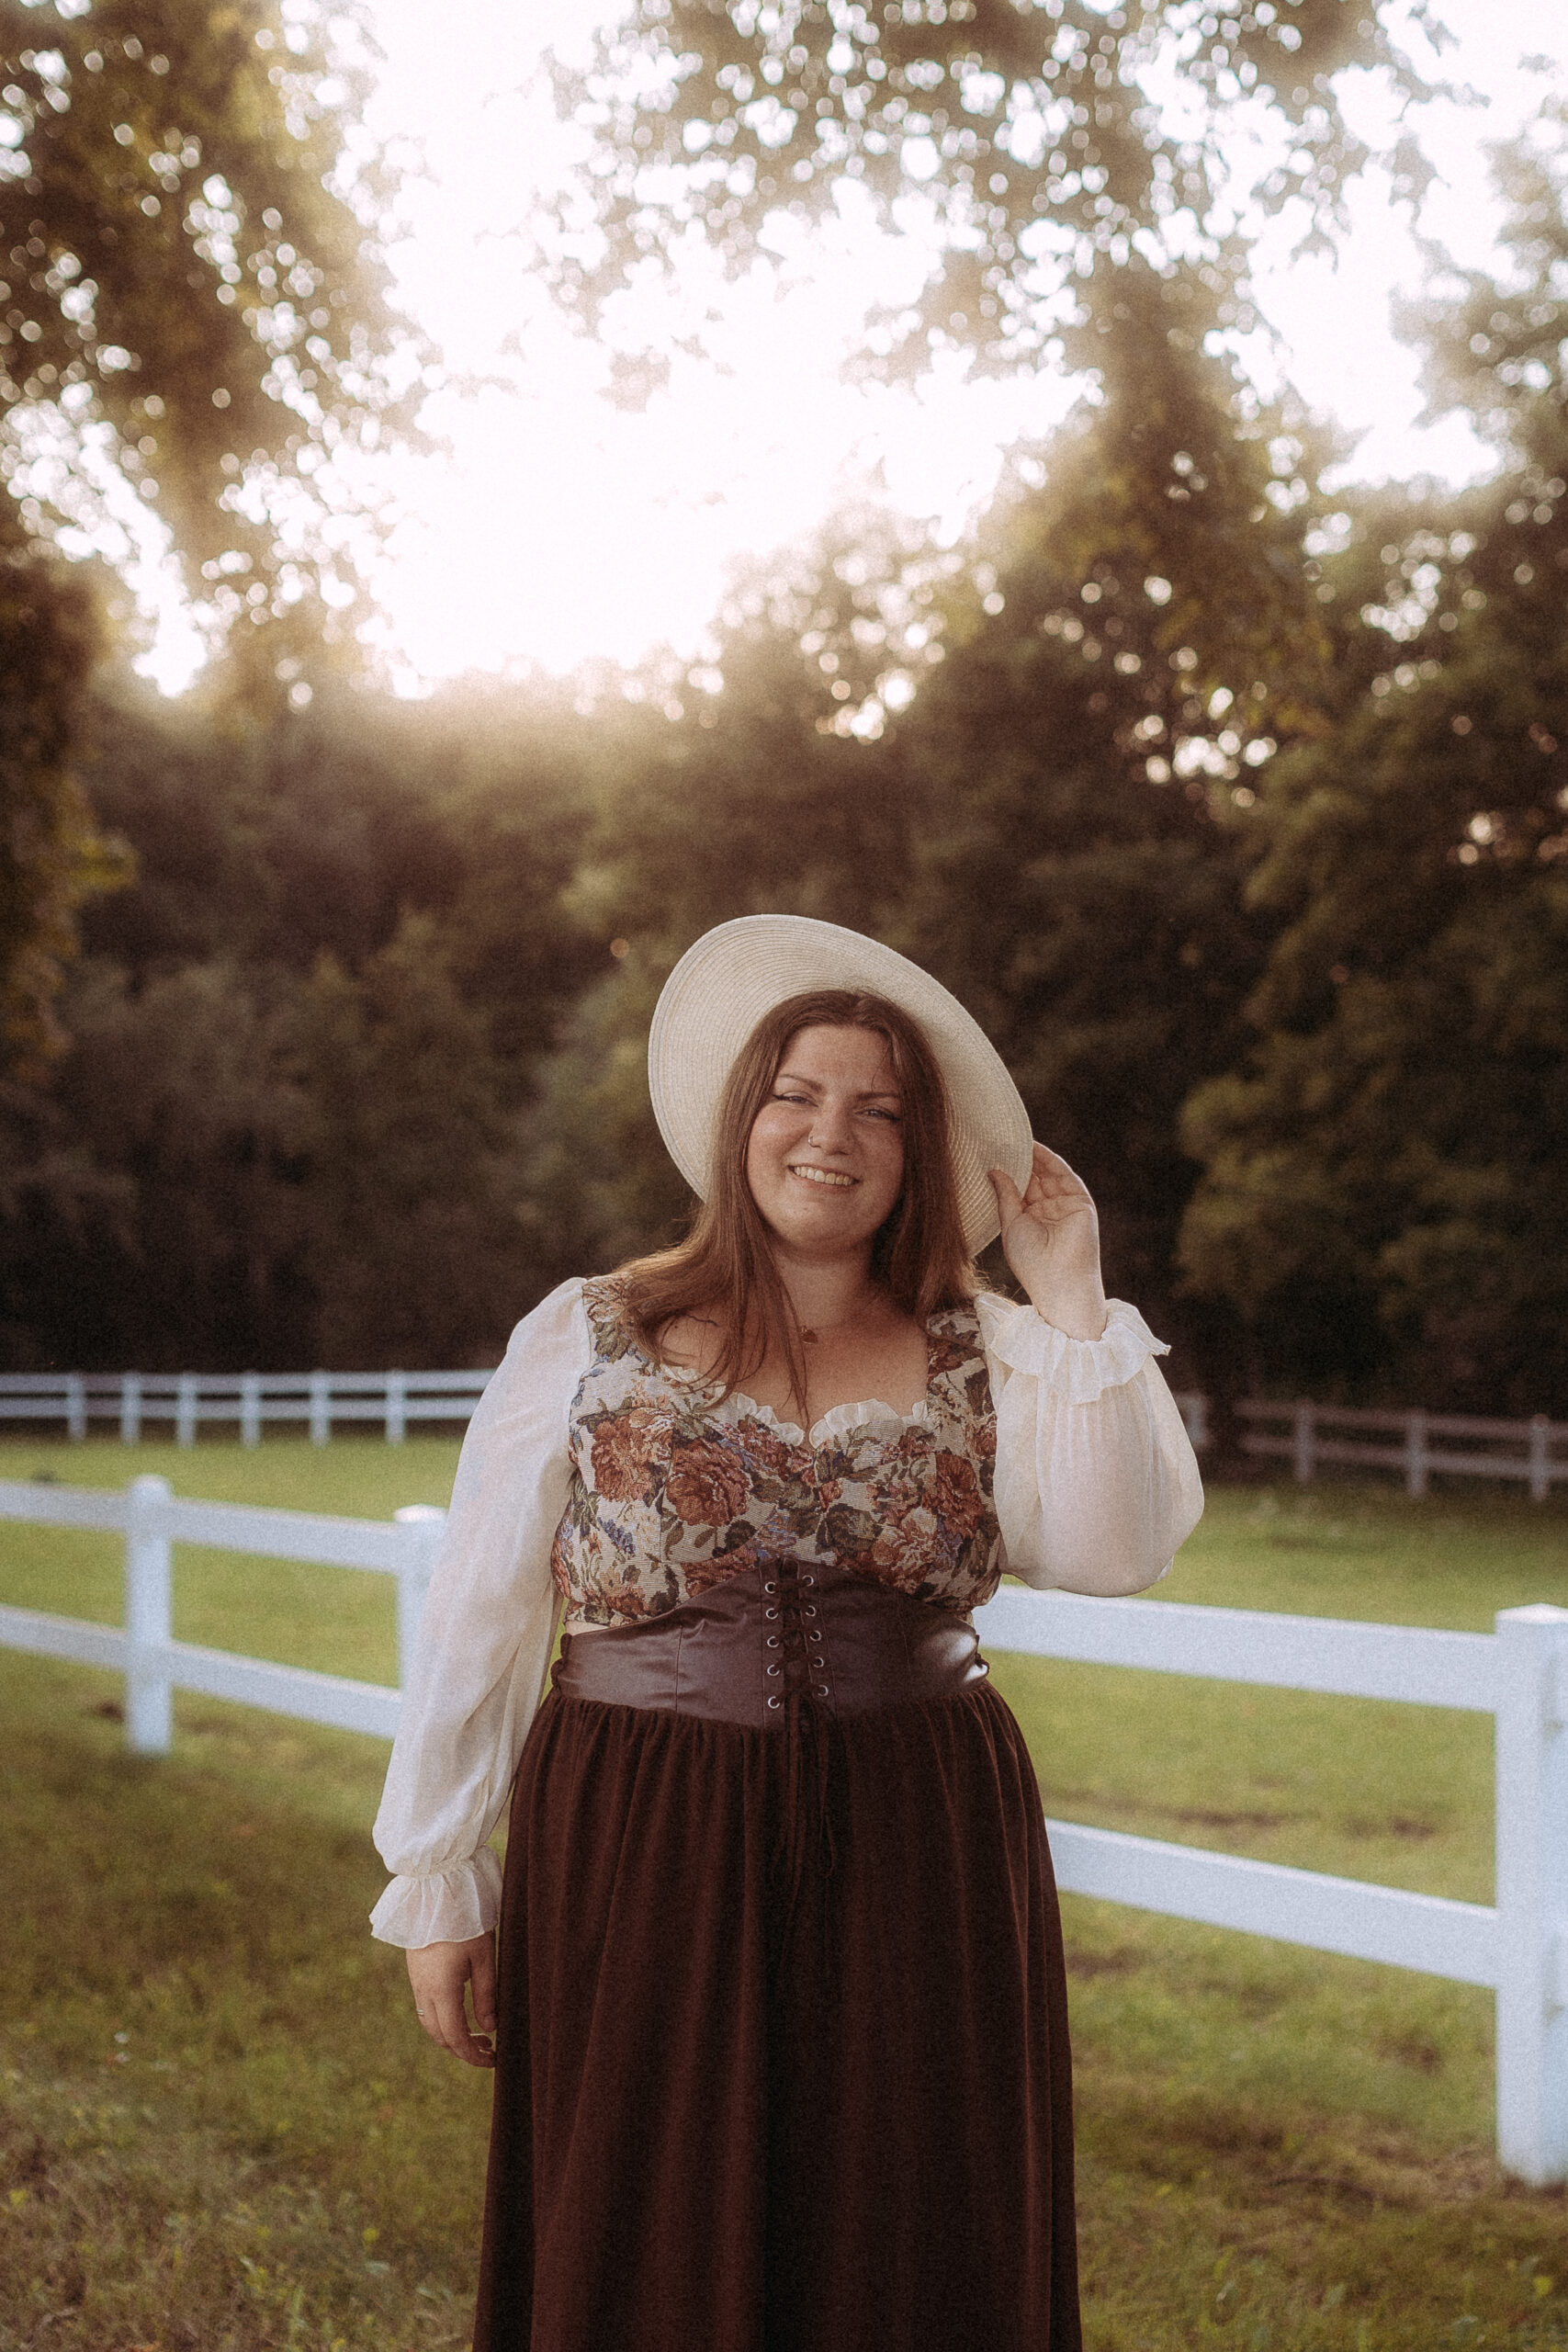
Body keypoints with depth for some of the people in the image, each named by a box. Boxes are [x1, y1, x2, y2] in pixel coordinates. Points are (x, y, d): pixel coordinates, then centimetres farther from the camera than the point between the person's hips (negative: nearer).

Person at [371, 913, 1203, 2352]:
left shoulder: (995, 1353, 4)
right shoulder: (589, 1341, 1)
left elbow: (1116, 1553, -11)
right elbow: (478, 1624, 3)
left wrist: (1076, 1301, -9)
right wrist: (437, 1885, 3)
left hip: (918, 1873, 2)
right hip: (643, 1859, -1)